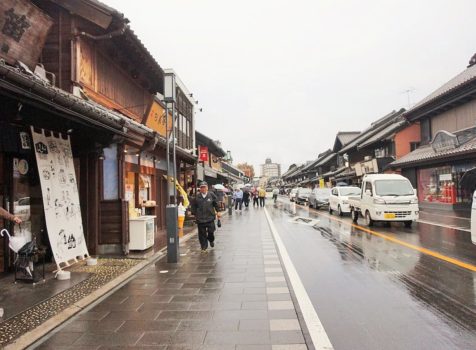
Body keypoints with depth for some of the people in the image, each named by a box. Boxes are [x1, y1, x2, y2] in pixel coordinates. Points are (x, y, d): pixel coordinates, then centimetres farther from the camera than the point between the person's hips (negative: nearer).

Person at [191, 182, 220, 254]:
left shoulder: (211, 195, 0)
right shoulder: (197, 197, 1)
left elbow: (216, 204, 11)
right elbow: (194, 206, 11)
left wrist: (217, 212, 9)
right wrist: (194, 214, 9)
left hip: (210, 217, -1)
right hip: (200, 219, 1)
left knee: (211, 231, -1)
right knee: (202, 234, 4)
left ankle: (211, 240, 34)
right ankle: (204, 248, 16)